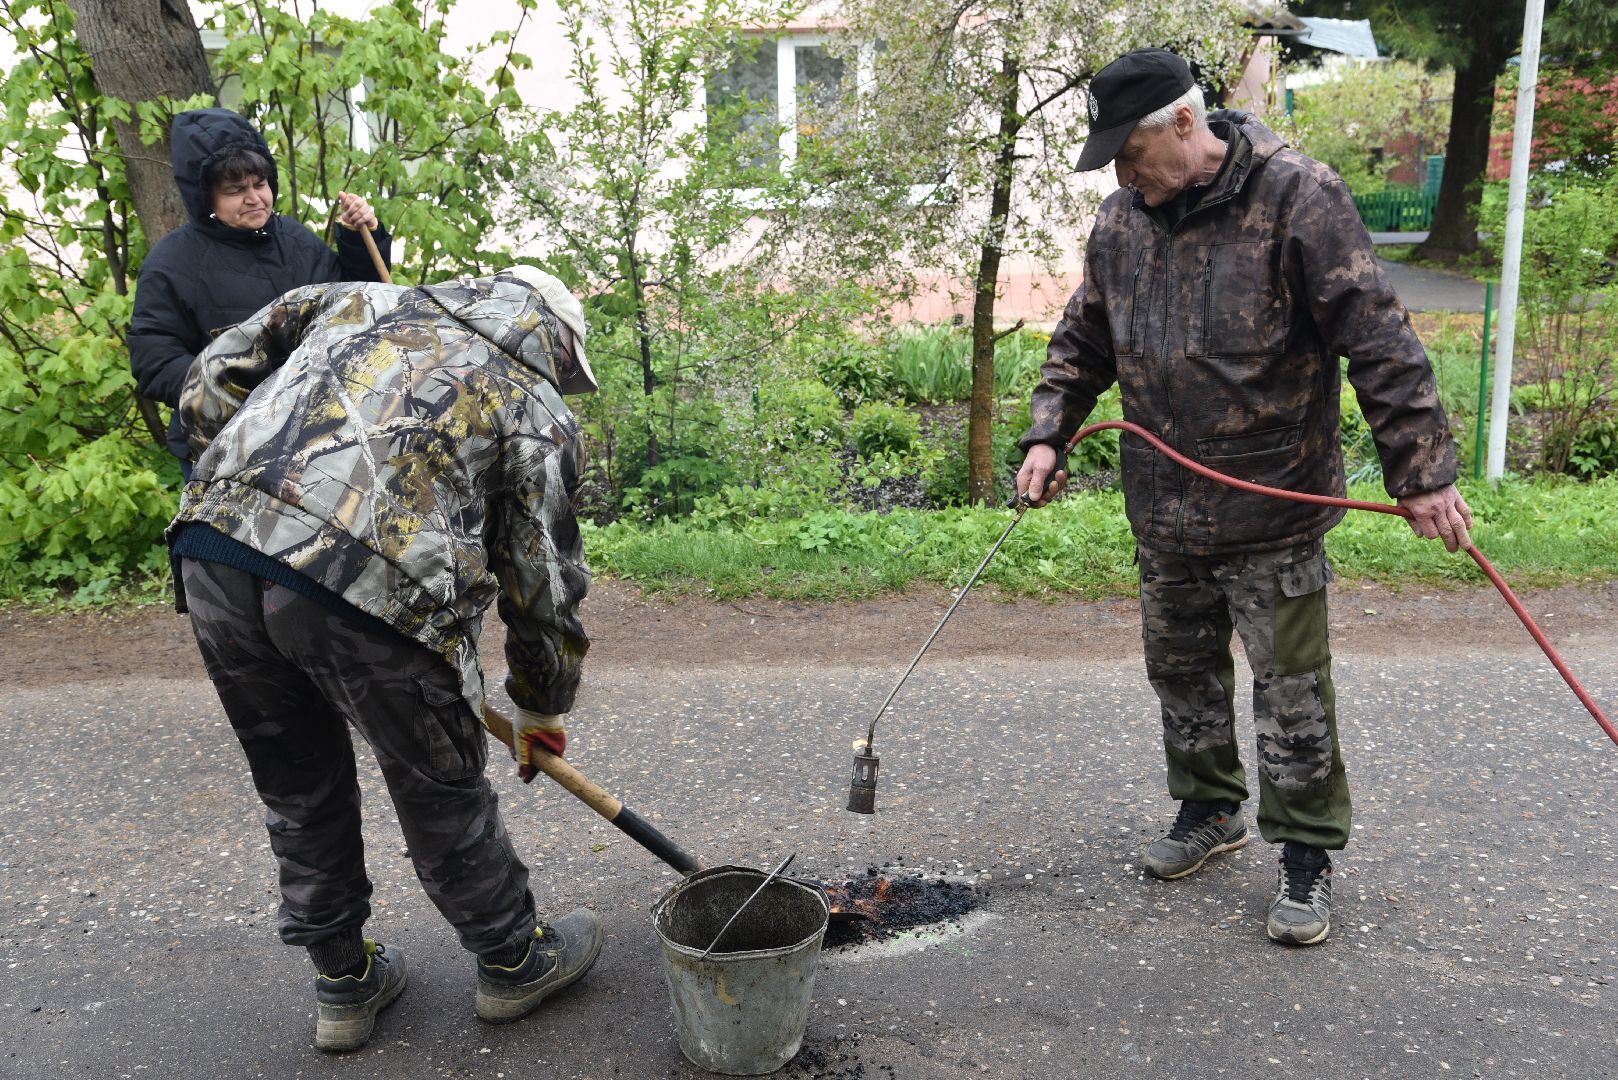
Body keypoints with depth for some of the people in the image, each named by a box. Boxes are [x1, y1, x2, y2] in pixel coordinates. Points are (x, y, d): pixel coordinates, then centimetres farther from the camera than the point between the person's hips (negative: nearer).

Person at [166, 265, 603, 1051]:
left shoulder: (361, 301, 28)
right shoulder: (538, 408, 15)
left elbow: (211, 384, 21)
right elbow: (543, 582, 17)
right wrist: (540, 706, 31)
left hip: (212, 552, 5)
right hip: (369, 583, -4)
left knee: (296, 787, 22)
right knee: (440, 788, 17)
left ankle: (343, 985, 40)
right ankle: (513, 963, 39)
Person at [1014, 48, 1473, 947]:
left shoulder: (1296, 197, -15)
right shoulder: (1122, 218, 4)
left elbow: (1378, 341, -16)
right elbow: (1082, 343, 14)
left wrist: (1422, 472, -16)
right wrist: (1047, 435, 1)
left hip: (1273, 509, -6)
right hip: (1163, 509, 6)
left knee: (1290, 691, 4)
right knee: (1181, 671, 18)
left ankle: (1306, 853, 22)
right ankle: (1208, 808, 39)